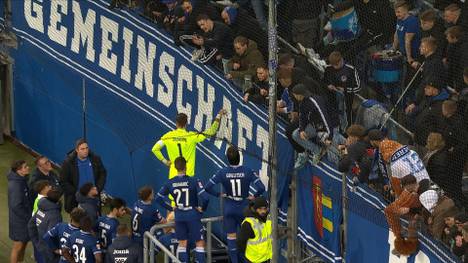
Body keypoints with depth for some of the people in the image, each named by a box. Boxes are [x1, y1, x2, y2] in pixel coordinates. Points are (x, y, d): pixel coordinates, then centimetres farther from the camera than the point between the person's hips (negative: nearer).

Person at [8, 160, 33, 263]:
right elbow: (16, 206, -27)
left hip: (24, 219, 9)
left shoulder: (22, 180, 2)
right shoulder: (16, 185, -28)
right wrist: (28, 217, -17)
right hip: (19, 221, -9)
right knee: (18, 246, 4)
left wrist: (30, 214, 10)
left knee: (24, 243, 21)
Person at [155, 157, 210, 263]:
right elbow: (205, 197, -23)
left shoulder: (170, 183, -2)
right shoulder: (193, 181, -14)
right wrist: (202, 208, -4)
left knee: (182, 244, 13)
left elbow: (158, 198, 3)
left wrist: (171, 208, 10)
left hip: (179, 217, 4)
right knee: (200, 243, 4)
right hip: (193, 215, -4)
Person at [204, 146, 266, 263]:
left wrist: (219, 194, 0)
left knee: (231, 238, 8)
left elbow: (208, 187, -14)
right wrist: (253, 195, -2)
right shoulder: (247, 171, -12)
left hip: (229, 209, 0)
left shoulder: (222, 172, -10)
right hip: (244, 209, 0)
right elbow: (261, 187, -18)